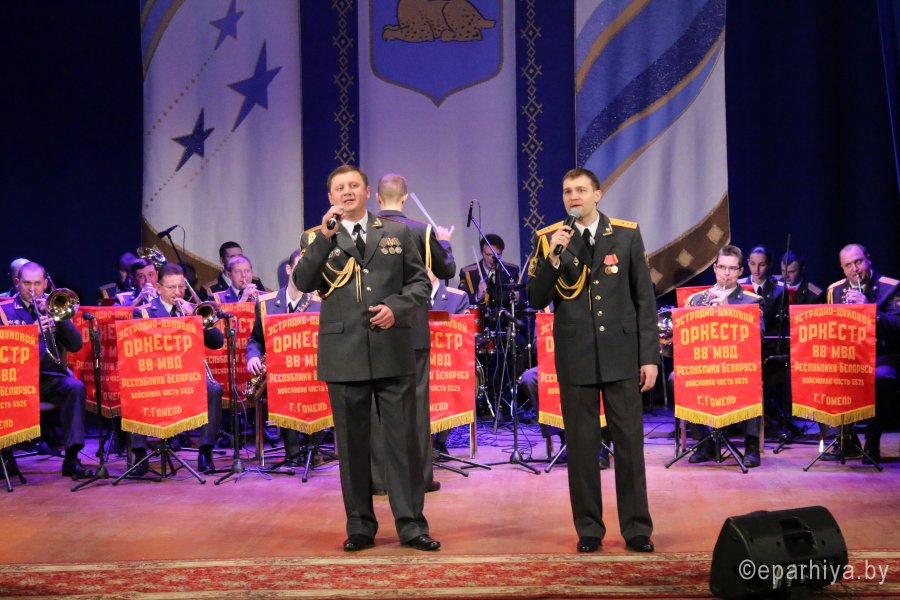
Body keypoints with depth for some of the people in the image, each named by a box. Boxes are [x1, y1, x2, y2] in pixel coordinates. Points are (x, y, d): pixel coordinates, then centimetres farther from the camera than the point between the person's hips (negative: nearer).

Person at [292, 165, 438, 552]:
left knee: (404, 439, 1)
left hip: (393, 352, 1)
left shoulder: (397, 233, 12)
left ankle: (411, 524, 9)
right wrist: (325, 237, -14)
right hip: (344, 356, 0)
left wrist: (397, 307, -8)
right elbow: (302, 283, -6)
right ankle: (360, 526, 16)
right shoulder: (316, 239, 9)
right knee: (352, 444, 7)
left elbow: (419, 282, 11)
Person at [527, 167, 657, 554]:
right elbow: (536, 300, -2)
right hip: (575, 358, 0)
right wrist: (552, 257, -17)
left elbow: (644, 298, 5)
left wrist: (650, 356, 1)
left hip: (621, 355, 0)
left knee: (629, 443, 3)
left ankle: (636, 529, 13)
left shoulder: (627, 235, 4)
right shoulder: (548, 239, 2)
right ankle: (588, 529, 16)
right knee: (581, 446, 6)